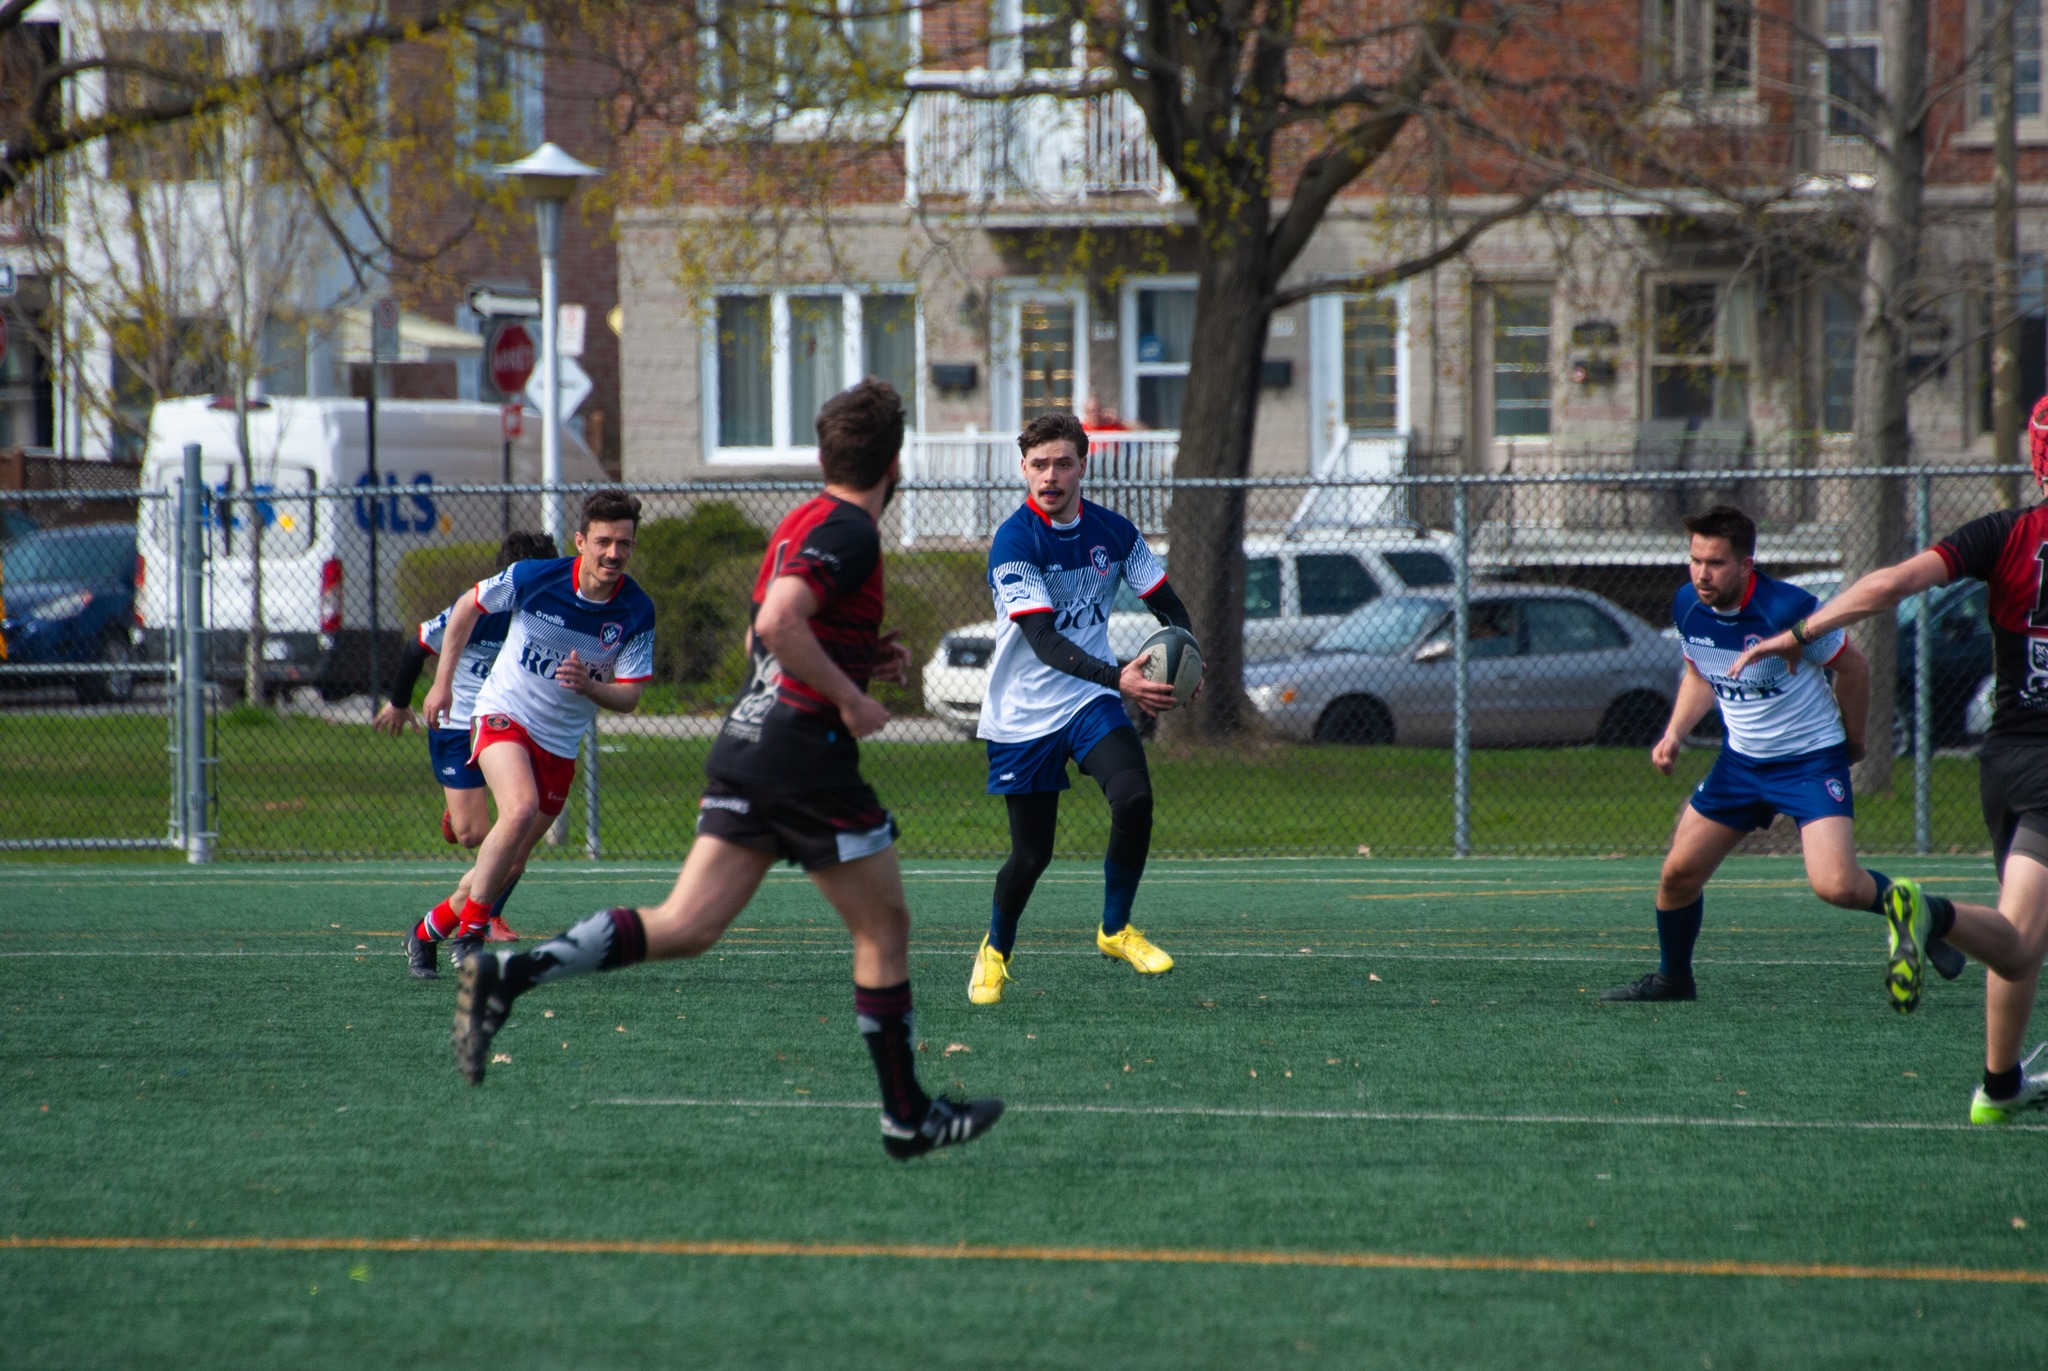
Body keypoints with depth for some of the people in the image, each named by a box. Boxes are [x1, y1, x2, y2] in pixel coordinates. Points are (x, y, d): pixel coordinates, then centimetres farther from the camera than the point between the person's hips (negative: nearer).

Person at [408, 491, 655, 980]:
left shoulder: (638, 613, -10)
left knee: (509, 866, 6)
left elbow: (628, 697, -7)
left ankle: (429, 930, 28)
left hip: (561, 745, 4)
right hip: (503, 715, -4)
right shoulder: (533, 577, -15)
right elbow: (467, 608, 3)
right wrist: (442, 682, 4)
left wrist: (588, 686, -28)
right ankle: (469, 933, -24)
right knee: (521, 807, -31)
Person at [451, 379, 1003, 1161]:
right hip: (804, 752, -8)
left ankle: (509, 975, -15)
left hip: (742, 743, 8)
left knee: (687, 927, 0)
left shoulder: (802, 523, 17)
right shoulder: (849, 533, -12)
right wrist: (851, 697, -18)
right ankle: (908, 1117, 15)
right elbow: (777, 624, -26)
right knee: (884, 927, 7)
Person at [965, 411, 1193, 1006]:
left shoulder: (1114, 532, -1)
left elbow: (1167, 603, 11)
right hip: (1023, 712, -3)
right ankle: (996, 950, 29)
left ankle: (1116, 929, -2)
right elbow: (1044, 641, -26)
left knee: (1134, 798, -23)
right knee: (1031, 853, -1)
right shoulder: (1015, 542, -17)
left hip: (1091, 703, 3)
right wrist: (1119, 678, -40)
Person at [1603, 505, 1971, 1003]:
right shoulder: (1688, 606, -7)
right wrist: (1674, 734, 0)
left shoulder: (1789, 610, -25)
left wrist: (1852, 741, 3)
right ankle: (1672, 978, 28)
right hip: (1741, 758, 6)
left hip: (1812, 759, -6)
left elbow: (1853, 668, -10)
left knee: (1836, 886, -22)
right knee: (1679, 874, 4)